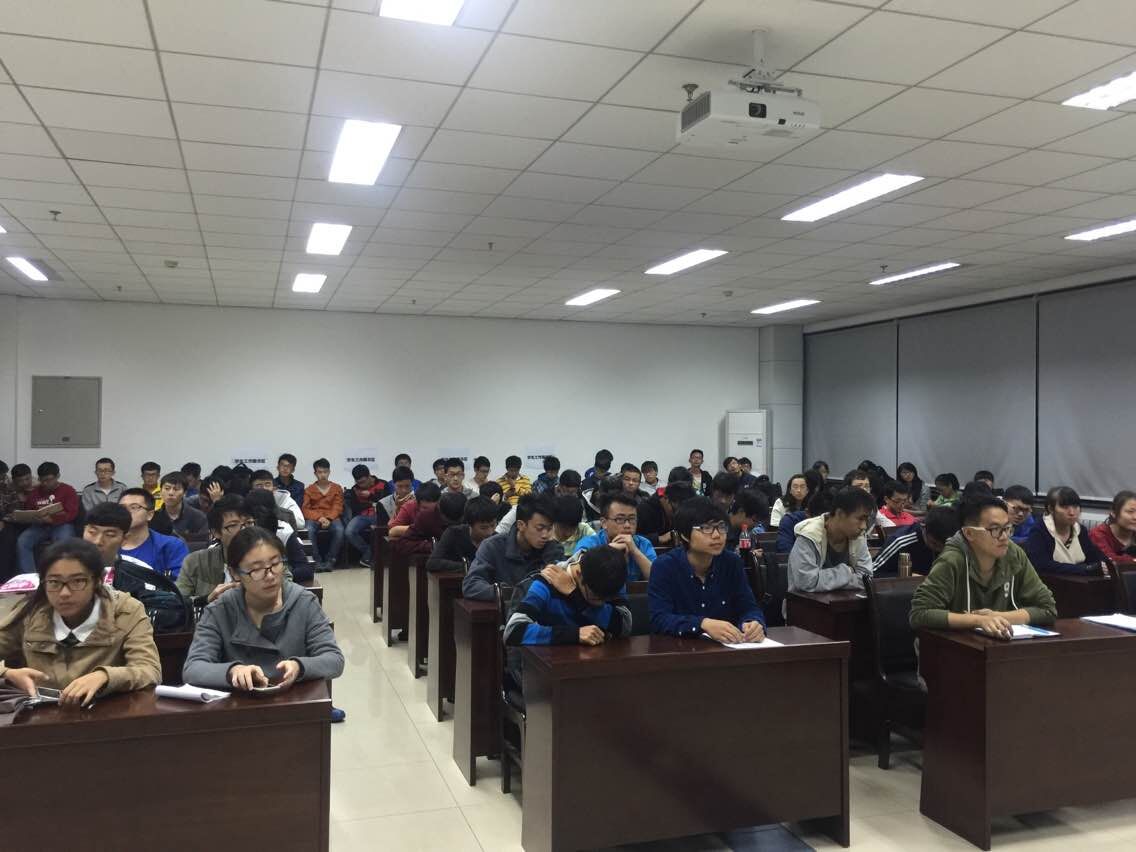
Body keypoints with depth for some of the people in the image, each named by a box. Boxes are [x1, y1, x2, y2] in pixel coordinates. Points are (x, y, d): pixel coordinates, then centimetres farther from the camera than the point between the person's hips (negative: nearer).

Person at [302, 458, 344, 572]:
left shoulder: (337, 488, 13)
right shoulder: (309, 490, 12)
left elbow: (337, 507, 4)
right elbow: (305, 509, 2)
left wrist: (329, 519, -16)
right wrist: (319, 517, -16)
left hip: (332, 518, 0)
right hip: (314, 518, 0)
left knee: (339, 530, -35)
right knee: (309, 530, -36)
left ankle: (330, 560, -20)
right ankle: (317, 560, -22)